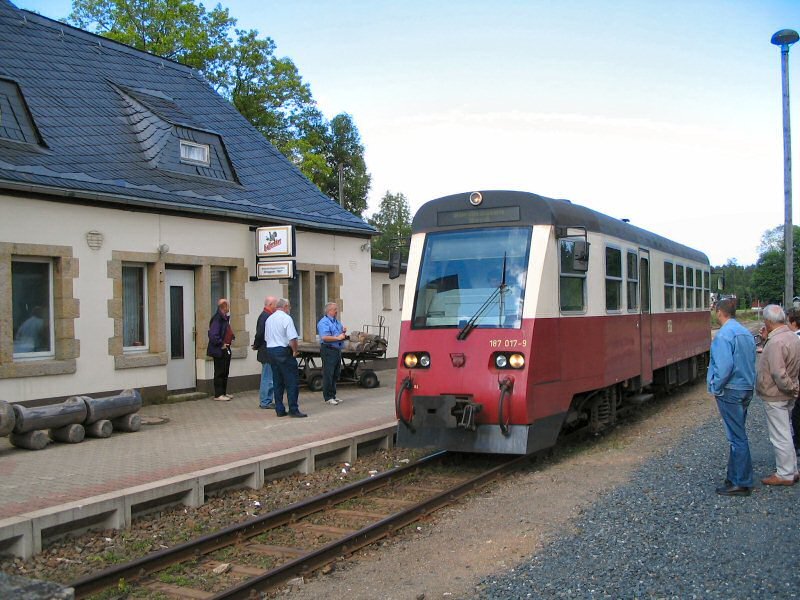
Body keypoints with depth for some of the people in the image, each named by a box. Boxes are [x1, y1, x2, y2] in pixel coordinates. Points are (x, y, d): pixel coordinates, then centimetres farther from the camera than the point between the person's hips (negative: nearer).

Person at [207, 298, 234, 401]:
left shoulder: (225, 318, 10)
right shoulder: (217, 319, -19)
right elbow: (213, 335, -26)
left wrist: (232, 338, 9)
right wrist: (221, 344, -19)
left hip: (226, 350, 9)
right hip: (219, 350, -9)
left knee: (225, 372, 15)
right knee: (219, 372, -2)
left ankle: (223, 393, 24)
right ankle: (218, 394, 4)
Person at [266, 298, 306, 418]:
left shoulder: (269, 319, 13)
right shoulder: (286, 318, -11)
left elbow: (266, 337, 16)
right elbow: (292, 338, -19)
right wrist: (295, 351, -5)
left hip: (270, 350, 8)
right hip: (283, 351, -8)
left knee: (277, 382, 11)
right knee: (292, 382, -3)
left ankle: (279, 410, 13)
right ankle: (293, 410, -4)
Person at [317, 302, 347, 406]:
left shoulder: (337, 322, 18)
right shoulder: (324, 322, -10)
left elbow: (342, 336, 26)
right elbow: (325, 337, -23)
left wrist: (344, 332, 4)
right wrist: (338, 338, -15)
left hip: (337, 350, 9)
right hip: (328, 351, -9)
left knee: (336, 374, 12)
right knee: (328, 375, -5)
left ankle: (333, 395, 21)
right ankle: (328, 397, 0)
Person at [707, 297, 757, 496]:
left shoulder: (724, 334, -17)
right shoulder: (746, 333, 11)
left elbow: (725, 366, -23)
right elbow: (751, 362, 13)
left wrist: (716, 388, -12)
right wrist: (748, 384, 16)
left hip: (730, 391, -9)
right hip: (746, 390, 9)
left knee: (737, 437, -3)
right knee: (738, 434, 17)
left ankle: (741, 483, 4)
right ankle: (735, 477, 25)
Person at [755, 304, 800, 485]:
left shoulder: (776, 342, -25)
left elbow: (779, 373, -27)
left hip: (775, 397, -10)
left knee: (780, 436, 1)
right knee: (785, 433, 20)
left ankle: (785, 475, 11)